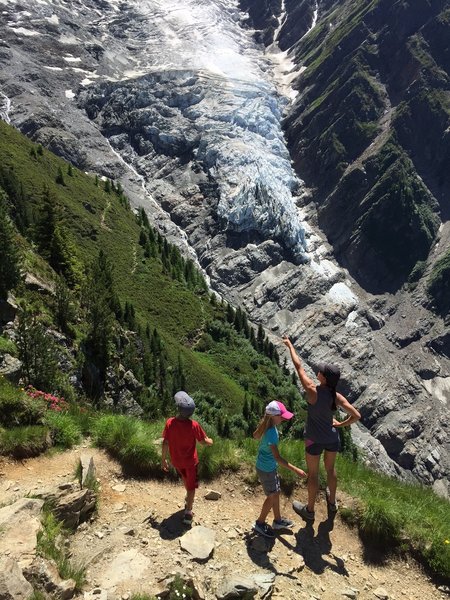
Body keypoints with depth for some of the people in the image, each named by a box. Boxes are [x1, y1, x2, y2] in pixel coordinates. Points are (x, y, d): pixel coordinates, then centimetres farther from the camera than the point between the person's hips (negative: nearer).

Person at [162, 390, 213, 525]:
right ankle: (188, 513, 13)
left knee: (185, 477, 32)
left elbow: (165, 442, -13)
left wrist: (163, 459, 1)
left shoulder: (170, 423, -22)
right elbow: (203, 441, -14)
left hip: (176, 460, 4)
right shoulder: (194, 425, -27)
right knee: (191, 486, 14)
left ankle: (188, 499, 53)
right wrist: (210, 441, 10)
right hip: (190, 460, -3)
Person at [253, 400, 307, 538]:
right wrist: (296, 470, -31)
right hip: (266, 469, -8)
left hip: (266, 466, 8)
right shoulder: (272, 433, -33)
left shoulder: (265, 425, -7)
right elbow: (277, 458, -33)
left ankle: (278, 520, 40)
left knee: (276, 493, 22)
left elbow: (255, 436, 12)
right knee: (272, 497, 10)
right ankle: (260, 523, 28)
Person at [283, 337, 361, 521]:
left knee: (313, 474, 15)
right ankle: (332, 502, 49)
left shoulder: (313, 391, -27)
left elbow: (298, 366, -18)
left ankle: (309, 510, 34)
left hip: (314, 439, -4)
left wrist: (290, 345, -8)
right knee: (330, 468, 27)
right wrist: (340, 424, 0)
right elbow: (356, 416, -16)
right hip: (332, 437, 4)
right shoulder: (337, 397, -16)